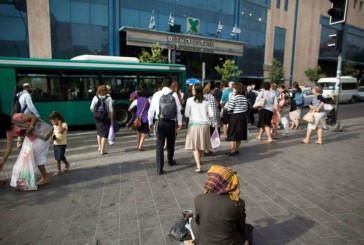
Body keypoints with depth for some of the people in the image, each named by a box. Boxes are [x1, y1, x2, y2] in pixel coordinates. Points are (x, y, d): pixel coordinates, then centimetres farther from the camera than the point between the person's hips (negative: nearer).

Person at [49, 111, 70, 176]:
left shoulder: (64, 124, -13)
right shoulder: (54, 126, 8)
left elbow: (61, 131, -30)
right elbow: (53, 133, 13)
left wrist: (59, 123, -20)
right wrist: (53, 137, -10)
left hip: (62, 144, -6)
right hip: (55, 144, 6)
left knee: (61, 157, -4)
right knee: (57, 158, 9)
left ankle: (67, 163, 25)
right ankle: (58, 170, 19)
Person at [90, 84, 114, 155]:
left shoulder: (95, 98, -2)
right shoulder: (109, 98, -7)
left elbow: (92, 108, -7)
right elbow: (111, 110, -10)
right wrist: (111, 119, -3)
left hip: (98, 118, 3)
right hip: (106, 118, -3)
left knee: (99, 132, 22)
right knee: (104, 134, 4)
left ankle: (99, 147, 27)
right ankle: (102, 150, 5)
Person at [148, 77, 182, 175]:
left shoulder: (156, 94, 0)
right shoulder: (174, 94, -5)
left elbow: (151, 109, 1)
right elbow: (178, 109, -7)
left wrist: (150, 122, 13)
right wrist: (179, 122, 2)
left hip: (160, 122, 0)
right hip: (171, 122, 0)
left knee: (159, 144, 3)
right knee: (170, 143, 20)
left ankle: (159, 168, -1)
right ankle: (170, 160, 42)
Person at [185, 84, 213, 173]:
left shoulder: (190, 100, -4)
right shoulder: (206, 101, 5)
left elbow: (186, 114, -3)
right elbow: (211, 114, 2)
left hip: (194, 124, -4)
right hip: (205, 124, 4)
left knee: (195, 145, 1)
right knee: (202, 144, 17)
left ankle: (198, 166, -8)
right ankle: (198, 160, 37)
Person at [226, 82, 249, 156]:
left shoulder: (234, 97, -15)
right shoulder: (245, 98, 6)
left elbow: (230, 109, -17)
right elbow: (246, 108, 7)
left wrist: (228, 111, 3)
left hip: (234, 117, -7)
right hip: (243, 117, 7)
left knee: (232, 134, 0)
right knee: (240, 134, 13)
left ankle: (232, 151, 1)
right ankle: (237, 149, 22)